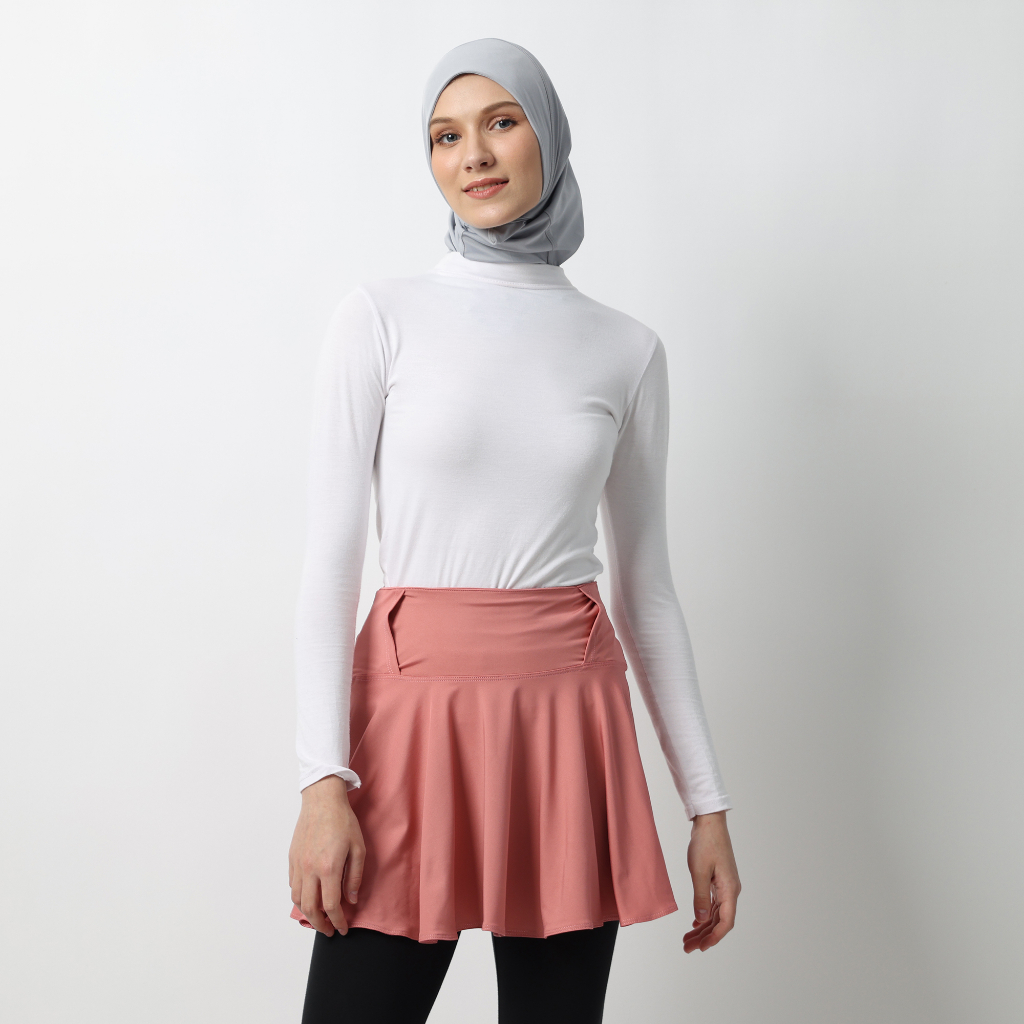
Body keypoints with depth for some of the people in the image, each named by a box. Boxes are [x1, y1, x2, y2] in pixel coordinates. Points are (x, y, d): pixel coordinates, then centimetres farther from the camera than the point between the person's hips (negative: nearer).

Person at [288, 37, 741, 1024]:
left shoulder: (627, 350, 7)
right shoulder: (381, 320, 1)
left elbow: (646, 583, 12)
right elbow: (329, 557, -3)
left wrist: (706, 803, 10)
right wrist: (323, 781, -12)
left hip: (569, 719, 2)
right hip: (416, 708, -2)